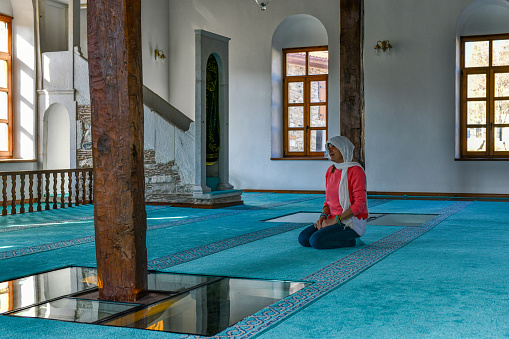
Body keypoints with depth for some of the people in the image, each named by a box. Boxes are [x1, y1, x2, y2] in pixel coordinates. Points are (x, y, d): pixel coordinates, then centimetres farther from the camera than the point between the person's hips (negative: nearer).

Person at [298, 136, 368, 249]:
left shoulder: (355, 170, -13)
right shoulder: (330, 171, 11)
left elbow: (359, 204, -18)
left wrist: (335, 221, -19)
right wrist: (323, 217, -5)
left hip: (353, 222, -8)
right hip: (334, 220, 8)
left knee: (315, 241, -25)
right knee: (303, 238, -9)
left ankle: (349, 241, -3)